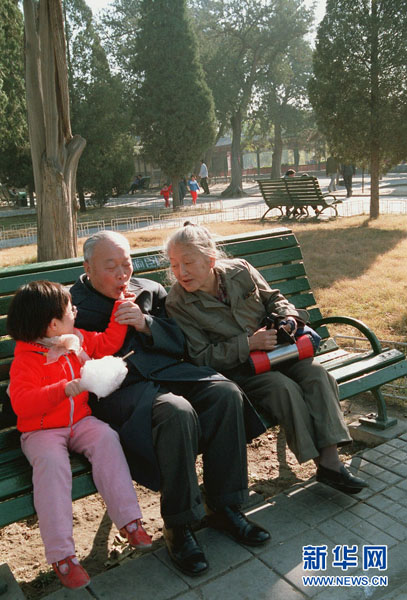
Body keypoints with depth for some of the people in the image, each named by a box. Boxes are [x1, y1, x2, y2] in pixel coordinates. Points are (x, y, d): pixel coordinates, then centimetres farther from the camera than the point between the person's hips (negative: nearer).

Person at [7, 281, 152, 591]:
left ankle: (129, 520, -19)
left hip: (80, 421, 5)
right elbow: (21, 403, -29)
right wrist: (66, 389, -40)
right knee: (52, 461, -33)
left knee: (107, 438, -25)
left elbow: (109, 342, 19)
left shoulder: (78, 339, 4)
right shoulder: (26, 359, -17)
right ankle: (61, 555, -25)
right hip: (41, 431, -4)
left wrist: (121, 304, 13)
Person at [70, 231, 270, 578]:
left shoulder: (151, 291, 18)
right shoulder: (73, 306, 7)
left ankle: (223, 506, -7)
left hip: (167, 371, 5)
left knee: (226, 393, -22)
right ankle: (178, 526, -14)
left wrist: (147, 324, -5)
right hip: (121, 388, -5)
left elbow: (180, 343, 12)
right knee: (177, 412, -34)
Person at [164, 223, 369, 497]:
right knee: (284, 387, -29)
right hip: (234, 370, -4)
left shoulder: (240, 271, -2)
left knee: (317, 374, -19)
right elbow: (201, 357, -14)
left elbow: (273, 298, 14)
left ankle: (331, 460, -17)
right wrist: (248, 344, -23)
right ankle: (320, 461, -15)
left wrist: (288, 318, -9)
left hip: (274, 349, 5)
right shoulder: (178, 304, -13)